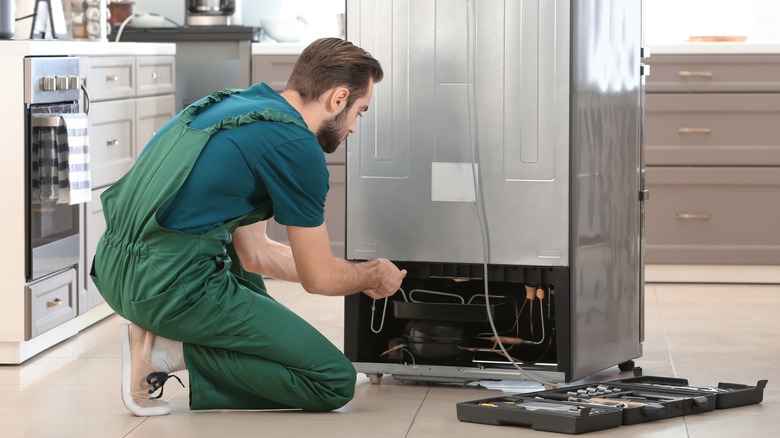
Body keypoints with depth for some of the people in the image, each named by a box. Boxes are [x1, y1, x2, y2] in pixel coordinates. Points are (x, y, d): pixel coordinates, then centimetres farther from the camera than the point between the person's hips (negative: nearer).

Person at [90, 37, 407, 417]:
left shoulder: (233, 105, 20)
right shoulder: (296, 146, -7)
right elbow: (319, 279, 2)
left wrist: (356, 276, 36)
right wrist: (375, 276, 24)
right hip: (175, 288, -9)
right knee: (335, 383, -3)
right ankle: (172, 352, -6)